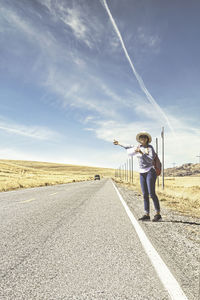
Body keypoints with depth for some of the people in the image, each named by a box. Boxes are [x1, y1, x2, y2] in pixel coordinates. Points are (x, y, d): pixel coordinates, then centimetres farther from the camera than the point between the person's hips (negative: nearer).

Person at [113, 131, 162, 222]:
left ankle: (158, 214, -3)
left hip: (150, 171, -6)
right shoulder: (139, 147, 10)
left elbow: (150, 160, -19)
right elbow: (129, 148, 27)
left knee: (152, 193, -12)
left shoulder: (150, 148, -8)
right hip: (142, 173, 6)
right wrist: (119, 144, 33)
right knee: (145, 194, 4)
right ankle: (146, 215, 8)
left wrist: (141, 153, -26)